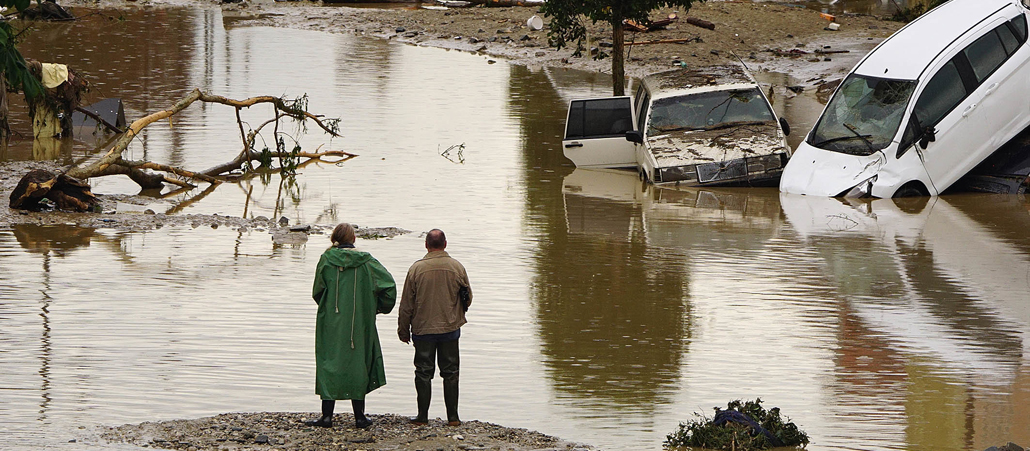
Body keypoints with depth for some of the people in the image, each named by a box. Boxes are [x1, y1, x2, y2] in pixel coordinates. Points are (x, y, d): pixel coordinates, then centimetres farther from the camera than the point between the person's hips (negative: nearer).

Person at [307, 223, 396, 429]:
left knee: (329, 366, 4)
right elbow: (388, 285, -6)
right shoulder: (365, 261, -3)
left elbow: (317, 292, 1)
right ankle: (359, 416, 12)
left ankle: (327, 415, 0)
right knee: (357, 364, 10)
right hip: (359, 323, 1)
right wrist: (379, 308, 9)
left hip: (331, 324, -1)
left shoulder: (327, 259, -4)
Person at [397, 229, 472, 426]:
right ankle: (452, 416, 7)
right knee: (450, 372, 8)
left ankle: (423, 415, 6)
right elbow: (468, 298, 6)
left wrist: (403, 329, 7)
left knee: (423, 372, 6)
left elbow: (406, 304, -4)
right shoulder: (457, 267, -4)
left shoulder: (417, 268, -8)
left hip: (423, 329, -1)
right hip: (450, 328, 1)